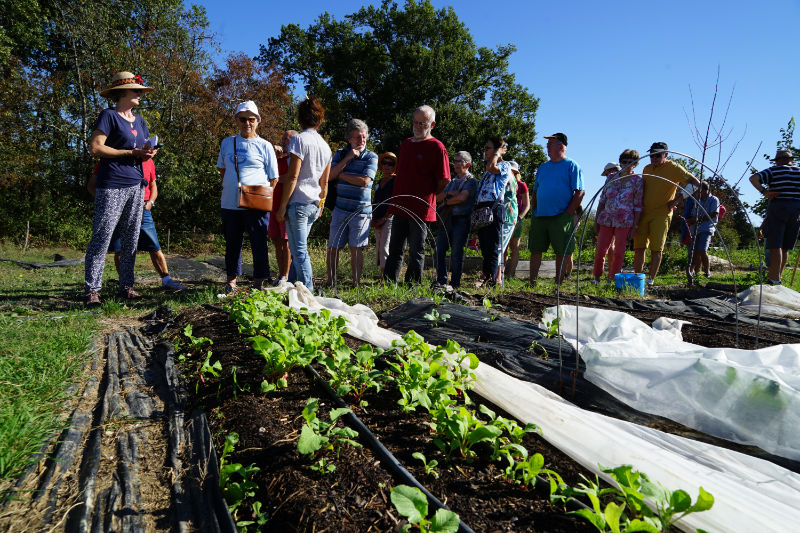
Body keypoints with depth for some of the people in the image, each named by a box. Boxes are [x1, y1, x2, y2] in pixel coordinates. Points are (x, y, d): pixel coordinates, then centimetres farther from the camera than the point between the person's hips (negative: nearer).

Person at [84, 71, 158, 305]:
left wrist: (148, 153, -1)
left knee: (131, 240, 7)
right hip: (112, 185, -7)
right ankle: (91, 290, -1)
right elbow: (95, 148, -10)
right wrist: (131, 152, -12)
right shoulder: (109, 116, -2)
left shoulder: (140, 121, 20)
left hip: (136, 185, 7)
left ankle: (126, 286, 15)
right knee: (102, 238, -6)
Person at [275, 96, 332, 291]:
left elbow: (292, 177, -14)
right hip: (315, 204, 8)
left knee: (299, 251, -4)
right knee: (297, 247, 18)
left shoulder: (299, 139, -9)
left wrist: (282, 206, -11)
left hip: (298, 202, -7)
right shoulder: (325, 145, 12)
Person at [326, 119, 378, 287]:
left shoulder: (371, 157, 2)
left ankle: (356, 283, 8)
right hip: (340, 208, 3)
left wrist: (341, 174, -4)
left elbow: (365, 181, -12)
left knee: (356, 248, -1)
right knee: (333, 247, 3)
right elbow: (329, 176, -2)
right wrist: (347, 158, -8)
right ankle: (331, 282, 16)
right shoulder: (340, 154, 11)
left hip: (361, 210, -2)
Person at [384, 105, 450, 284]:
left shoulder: (437, 147, -6)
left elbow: (444, 180, -9)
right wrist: (397, 198, 17)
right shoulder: (406, 143, 15)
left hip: (421, 209, -7)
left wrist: (428, 195, 2)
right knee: (394, 250, 11)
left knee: (416, 252, 3)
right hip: (400, 207, 7)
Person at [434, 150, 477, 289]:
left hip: (461, 219, -6)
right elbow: (437, 197, 10)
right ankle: (441, 281, 7)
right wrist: (449, 193, -7)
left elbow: (462, 198, -14)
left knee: (456, 252, -5)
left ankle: (455, 283, 2)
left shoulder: (471, 181, 2)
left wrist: (445, 201, -2)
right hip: (446, 219, 6)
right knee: (439, 250, -1)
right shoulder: (452, 181, 21)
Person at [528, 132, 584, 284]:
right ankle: (532, 283, 11)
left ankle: (558, 285, 7)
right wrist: (534, 210, 9)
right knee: (535, 250, 5)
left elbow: (579, 192, -6)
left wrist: (568, 213, -13)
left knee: (562, 252, -1)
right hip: (539, 217, 5)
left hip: (561, 218, -5)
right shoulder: (543, 167, 18)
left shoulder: (571, 166, 0)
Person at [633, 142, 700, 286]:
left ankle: (651, 279, 1)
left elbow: (695, 183, -10)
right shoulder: (647, 169, 13)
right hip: (644, 213, 5)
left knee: (656, 249, -4)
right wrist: (640, 202, 8)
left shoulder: (674, 168, -5)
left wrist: (676, 200, -13)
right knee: (639, 246, 2)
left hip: (661, 215, -5)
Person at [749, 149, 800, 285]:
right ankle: (778, 276, 17)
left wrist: (764, 192, -11)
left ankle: (774, 279, -8)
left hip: (778, 208, -4)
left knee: (775, 245, -5)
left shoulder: (774, 170, 2)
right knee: (785, 247, 11)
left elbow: (753, 178, -12)